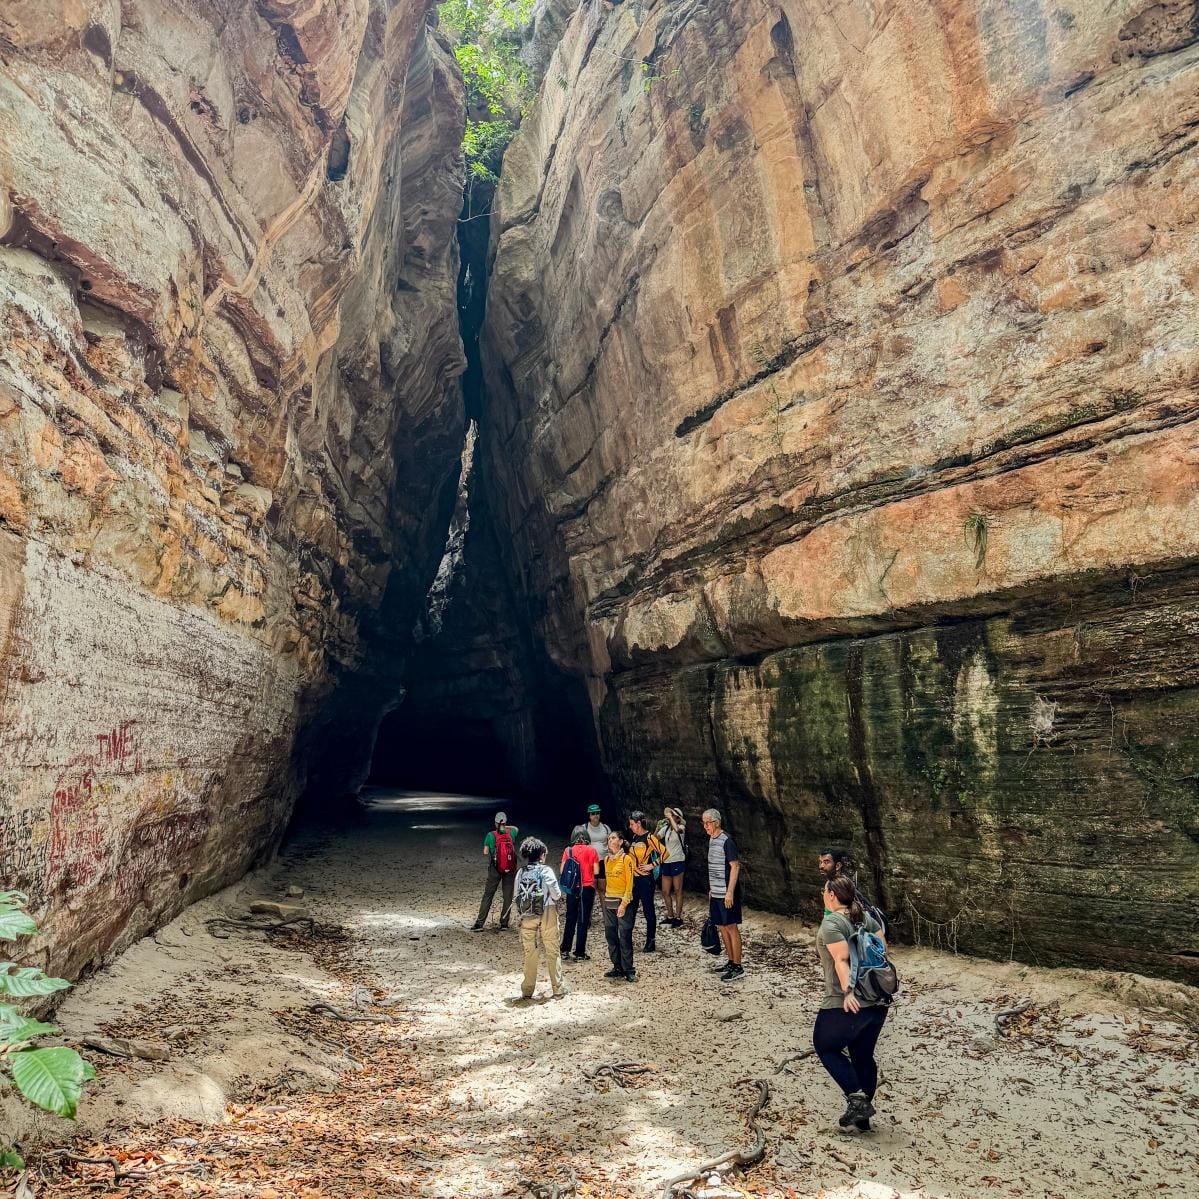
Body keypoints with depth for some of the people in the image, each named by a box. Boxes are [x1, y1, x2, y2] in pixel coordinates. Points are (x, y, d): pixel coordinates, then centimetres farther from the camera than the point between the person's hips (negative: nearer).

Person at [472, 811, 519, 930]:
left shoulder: (491, 835, -9)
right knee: (508, 896, 10)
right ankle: (504, 923, 12)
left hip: (495, 869, -1)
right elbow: (516, 828, 22)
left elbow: (485, 852, -3)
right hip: (510, 870, 1)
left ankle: (479, 924, 2)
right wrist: (506, 827, 30)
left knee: (488, 896, 4)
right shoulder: (511, 833, -2)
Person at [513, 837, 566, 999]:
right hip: (547, 915, -3)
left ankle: (527, 990, 14)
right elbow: (557, 895, -8)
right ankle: (558, 989, 10)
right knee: (552, 952, 6)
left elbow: (517, 898, 3)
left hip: (527, 917, 3)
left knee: (530, 953, 10)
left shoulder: (521, 873, 1)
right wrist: (558, 894, 12)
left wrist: (519, 916, 15)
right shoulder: (546, 871, -10)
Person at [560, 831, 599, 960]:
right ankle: (579, 953, 9)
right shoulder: (591, 850, -5)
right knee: (583, 920, 6)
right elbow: (596, 871, -5)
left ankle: (565, 950, 20)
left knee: (570, 919, 16)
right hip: (587, 888, -2)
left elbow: (562, 871, -3)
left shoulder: (568, 850, -2)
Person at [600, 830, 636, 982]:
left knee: (625, 937, -4)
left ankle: (629, 971, 2)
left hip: (623, 901, -6)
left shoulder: (626, 859, -8)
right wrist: (606, 897, 8)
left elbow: (629, 883, -10)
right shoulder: (607, 860, 8)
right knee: (610, 935, 8)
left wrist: (624, 903, -16)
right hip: (609, 901, 6)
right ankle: (617, 968, 19)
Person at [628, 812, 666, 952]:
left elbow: (664, 852, -20)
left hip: (645, 879, -7)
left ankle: (650, 942, 12)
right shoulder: (635, 837, 10)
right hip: (633, 878, 7)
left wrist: (652, 865, -17)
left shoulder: (649, 837, -13)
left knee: (648, 910, 3)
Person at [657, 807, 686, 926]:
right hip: (666, 862, 6)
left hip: (678, 862, -6)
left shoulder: (681, 827, -8)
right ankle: (670, 916, 25)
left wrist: (670, 817, -24)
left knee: (677, 891, 1)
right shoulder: (665, 828, 7)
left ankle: (678, 917, 10)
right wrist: (658, 827, -12)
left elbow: (677, 829, -32)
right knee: (665, 892, 10)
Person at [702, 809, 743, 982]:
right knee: (722, 927, 14)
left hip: (727, 894, -9)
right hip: (716, 893, 9)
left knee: (731, 928, -2)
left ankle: (738, 968, 5)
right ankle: (731, 962, 25)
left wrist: (730, 892, -21)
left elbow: (735, 866, -19)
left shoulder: (726, 841, -16)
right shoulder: (711, 839, 10)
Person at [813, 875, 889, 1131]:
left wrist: (847, 992, -26)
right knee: (864, 1056, 20)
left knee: (825, 1046, 13)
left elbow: (841, 959, -22)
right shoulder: (866, 917, 8)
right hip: (878, 1003, 7)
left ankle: (857, 1098, 3)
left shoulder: (831, 923, -13)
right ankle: (863, 1115, 27)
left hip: (847, 1004, -7)